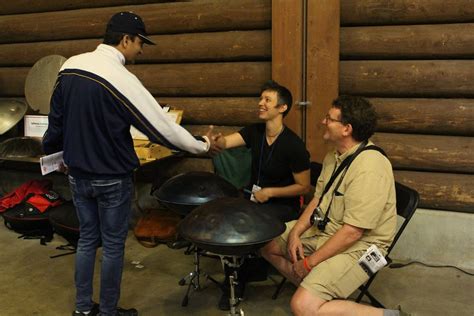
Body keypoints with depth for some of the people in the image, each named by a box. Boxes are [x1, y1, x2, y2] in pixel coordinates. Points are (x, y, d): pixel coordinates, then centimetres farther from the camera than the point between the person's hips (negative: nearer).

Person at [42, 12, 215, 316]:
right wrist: (202, 144, -7)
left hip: (78, 174, 7)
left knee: (87, 239, 19)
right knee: (113, 245, 9)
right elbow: (161, 126, -19)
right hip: (112, 179, -7)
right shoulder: (121, 78, -22)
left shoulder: (70, 66, -2)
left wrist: (52, 148, 27)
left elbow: (57, 116, 9)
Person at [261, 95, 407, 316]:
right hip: (323, 229, 10)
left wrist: (309, 263, -20)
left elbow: (352, 232, -28)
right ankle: (314, 290, 11)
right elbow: (318, 199, 11)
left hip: (358, 246, -10)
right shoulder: (334, 156, 4)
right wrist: (295, 233, -4)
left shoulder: (369, 168, -28)